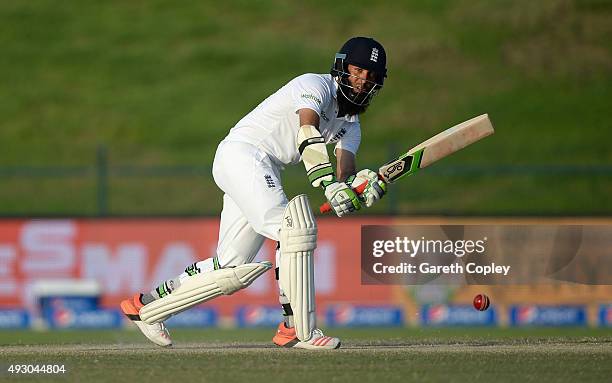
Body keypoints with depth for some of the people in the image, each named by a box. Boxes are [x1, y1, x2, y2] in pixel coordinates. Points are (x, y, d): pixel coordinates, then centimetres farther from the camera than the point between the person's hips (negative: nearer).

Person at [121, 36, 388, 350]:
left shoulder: (350, 124, 17)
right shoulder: (315, 86, -9)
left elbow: (345, 170, 0)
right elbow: (308, 134, -28)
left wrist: (362, 184, -25)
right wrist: (329, 185, -41)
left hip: (265, 174, 9)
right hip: (242, 153, -9)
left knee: (233, 270, 5)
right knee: (295, 229, -25)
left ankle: (147, 305, 19)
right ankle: (299, 329, -26)